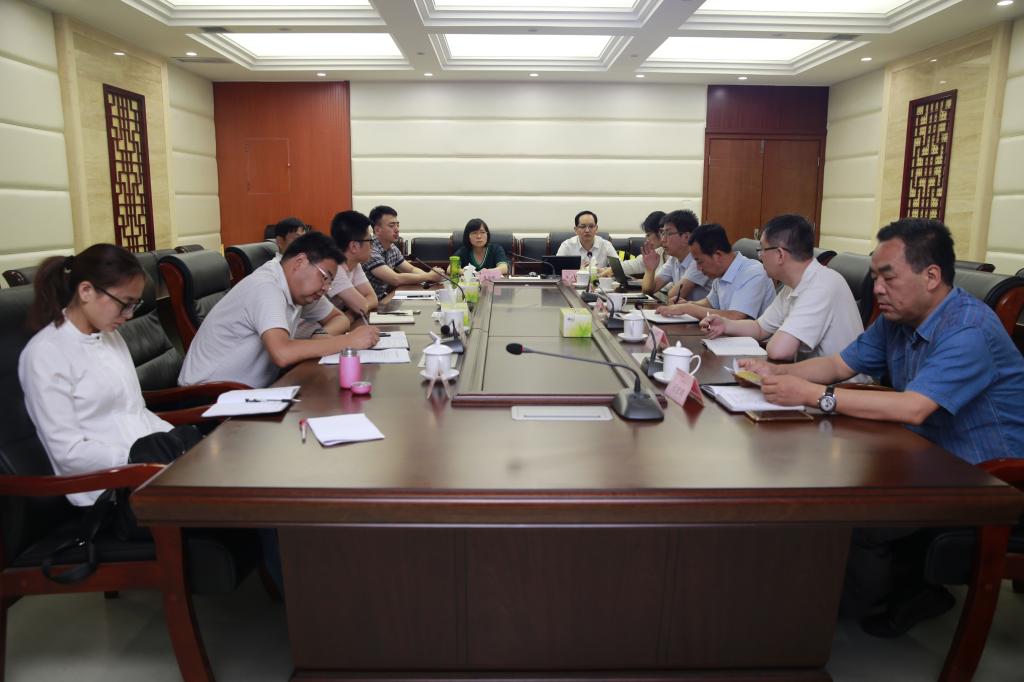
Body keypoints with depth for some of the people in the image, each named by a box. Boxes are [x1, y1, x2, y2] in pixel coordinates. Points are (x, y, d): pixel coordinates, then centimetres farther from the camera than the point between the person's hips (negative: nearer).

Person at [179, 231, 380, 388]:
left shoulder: (301, 287, 2)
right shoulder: (265, 287, -22)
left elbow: (339, 318, 14)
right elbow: (282, 353, -35)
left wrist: (324, 337, -8)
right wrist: (350, 341, -28)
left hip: (251, 391, 8)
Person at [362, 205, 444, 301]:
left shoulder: (392, 248, 5)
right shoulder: (371, 250, -21)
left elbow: (411, 270, 11)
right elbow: (396, 279, -27)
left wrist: (433, 275, -9)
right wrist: (429, 276, -19)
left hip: (384, 299, 7)